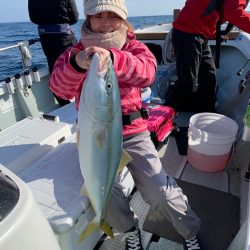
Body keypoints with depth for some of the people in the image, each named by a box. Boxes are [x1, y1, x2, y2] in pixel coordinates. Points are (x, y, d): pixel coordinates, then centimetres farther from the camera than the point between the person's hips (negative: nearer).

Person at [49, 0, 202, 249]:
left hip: (132, 130, 0)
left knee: (159, 190, -10)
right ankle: (130, 229, 15)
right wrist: (76, 64, -33)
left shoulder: (133, 47, 5)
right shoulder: (76, 51, 6)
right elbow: (59, 87, -12)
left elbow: (147, 70, -19)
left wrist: (112, 58, -37)